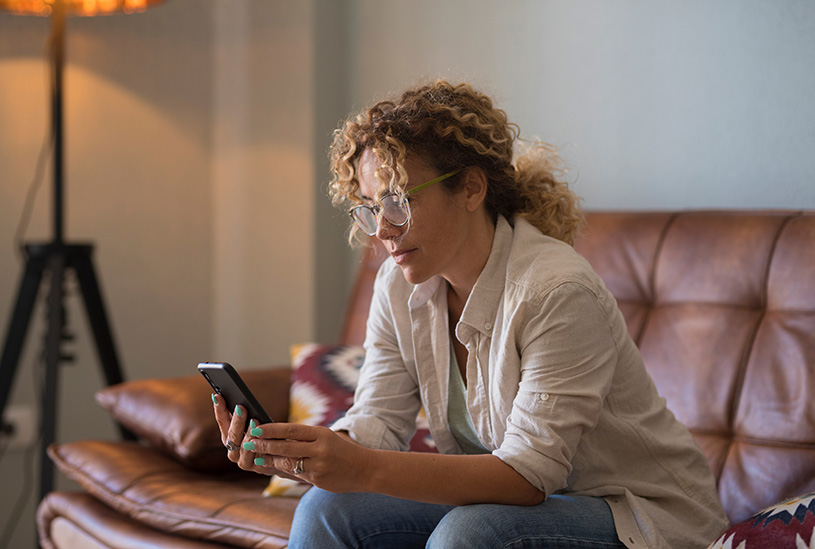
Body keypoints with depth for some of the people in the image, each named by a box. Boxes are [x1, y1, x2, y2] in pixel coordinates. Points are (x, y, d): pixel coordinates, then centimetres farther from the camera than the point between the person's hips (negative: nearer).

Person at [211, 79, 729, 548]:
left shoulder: (557, 291, -25)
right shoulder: (400, 287, -2)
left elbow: (530, 472, -28)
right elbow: (376, 423, -6)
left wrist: (367, 470, -39)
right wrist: (288, 451, -27)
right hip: (502, 503, 6)